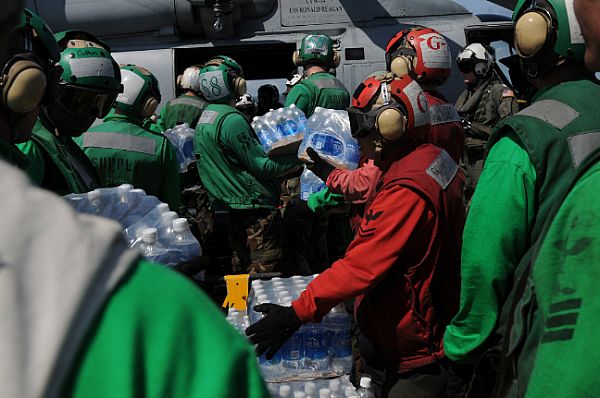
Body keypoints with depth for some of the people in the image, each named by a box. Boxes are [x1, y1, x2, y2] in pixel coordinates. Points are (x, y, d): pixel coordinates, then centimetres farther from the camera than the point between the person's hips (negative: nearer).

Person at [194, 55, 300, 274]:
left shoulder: (204, 119, 13)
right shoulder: (232, 120, -17)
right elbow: (261, 166, -17)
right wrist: (298, 159, -8)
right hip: (256, 211, -10)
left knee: (242, 270, 18)